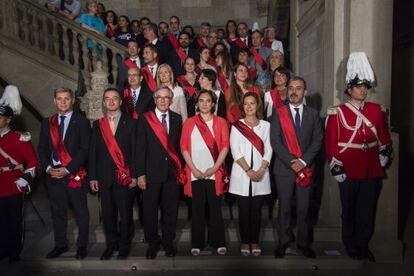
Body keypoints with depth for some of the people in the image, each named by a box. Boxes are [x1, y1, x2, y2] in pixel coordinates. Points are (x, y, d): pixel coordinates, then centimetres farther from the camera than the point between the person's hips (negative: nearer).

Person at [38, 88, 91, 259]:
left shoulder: (81, 122, -2)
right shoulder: (47, 123, 12)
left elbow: (84, 149, -9)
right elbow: (42, 148, 11)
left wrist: (68, 169, -14)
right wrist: (48, 168, -5)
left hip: (74, 174, -4)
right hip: (53, 174, 4)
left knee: (81, 212, 6)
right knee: (58, 212, 13)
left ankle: (82, 245, 18)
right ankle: (60, 245, 26)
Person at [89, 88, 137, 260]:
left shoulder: (130, 123, 3)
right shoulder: (97, 124, 10)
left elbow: (135, 150, -1)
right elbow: (93, 152, 9)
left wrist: (134, 175, -6)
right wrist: (92, 177, 3)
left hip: (125, 177, -2)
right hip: (104, 177, 3)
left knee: (125, 214, 4)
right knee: (107, 214, 10)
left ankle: (124, 246, 20)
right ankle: (111, 245, 26)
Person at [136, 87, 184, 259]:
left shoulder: (177, 119, 9)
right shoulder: (145, 119, 0)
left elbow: (179, 145, 10)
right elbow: (140, 148, -3)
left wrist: (181, 169, 4)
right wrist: (140, 174, -8)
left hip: (173, 172, 2)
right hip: (152, 172, -2)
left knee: (170, 209, 9)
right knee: (150, 210, 6)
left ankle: (168, 242, 25)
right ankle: (152, 243, 23)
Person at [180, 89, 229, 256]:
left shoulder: (220, 122, 7)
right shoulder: (189, 123, 8)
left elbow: (225, 146, 0)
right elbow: (184, 147, 2)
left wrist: (215, 168, -9)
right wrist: (194, 169, -7)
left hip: (215, 173, 0)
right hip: (196, 173, 0)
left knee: (215, 208, 4)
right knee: (198, 208, 5)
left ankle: (218, 242, 15)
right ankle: (197, 243, 15)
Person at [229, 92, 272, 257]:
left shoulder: (266, 125, 9)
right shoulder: (236, 126, 4)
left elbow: (268, 150, 3)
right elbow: (235, 151, -4)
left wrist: (261, 170, -11)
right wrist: (248, 170, -13)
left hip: (261, 174, 1)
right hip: (241, 174, -1)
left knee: (256, 210, 6)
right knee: (244, 210, 4)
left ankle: (255, 242, 18)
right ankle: (245, 242, 15)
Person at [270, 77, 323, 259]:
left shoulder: (313, 114, 8)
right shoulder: (278, 113, 2)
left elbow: (318, 140, 2)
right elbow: (275, 141, -5)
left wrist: (303, 161, -10)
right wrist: (291, 162, -12)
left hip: (305, 168, 1)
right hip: (284, 168, -1)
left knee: (304, 208, 7)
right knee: (284, 207, 7)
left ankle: (303, 242, 21)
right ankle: (284, 241, 21)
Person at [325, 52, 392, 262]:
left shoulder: (377, 111, 9)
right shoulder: (337, 113, -4)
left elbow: (384, 136, 20)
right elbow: (331, 143, -6)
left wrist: (385, 153, 8)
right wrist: (336, 168, -9)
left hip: (373, 171, 4)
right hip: (349, 172, -3)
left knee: (368, 211, 10)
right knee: (349, 211, 10)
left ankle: (363, 245, 26)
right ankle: (350, 245, 26)